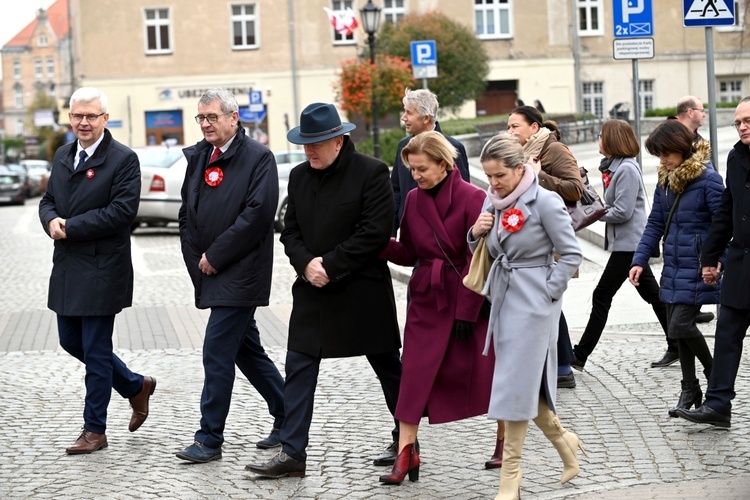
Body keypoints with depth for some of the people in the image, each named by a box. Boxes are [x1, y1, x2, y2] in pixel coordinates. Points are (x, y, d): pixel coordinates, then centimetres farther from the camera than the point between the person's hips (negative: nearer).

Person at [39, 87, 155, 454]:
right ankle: (136, 387, 33)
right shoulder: (63, 156, 12)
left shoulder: (123, 159, -11)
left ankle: (95, 430, 12)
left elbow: (122, 211, -19)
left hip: (101, 270, -8)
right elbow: (48, 200, 16)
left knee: (96, 351, -1)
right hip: (67, 269, 8)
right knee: (71, 341, 15)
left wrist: (70, 228, -18)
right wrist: (52, 221, -8)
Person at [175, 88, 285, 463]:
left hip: (239, 274, -8)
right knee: (246, 351, 14)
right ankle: (287, 417, 27)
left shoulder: (258, 158, -9)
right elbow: (187, 213, 15)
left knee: (217, 352, -9)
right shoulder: (197, 157, 12)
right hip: (211, 275, 8)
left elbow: (257, 214, -18)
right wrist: (197, 259, 3)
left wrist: (215, 255, -16)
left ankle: (209, 439, -2)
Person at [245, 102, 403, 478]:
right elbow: (290, 231, 9)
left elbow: (374, 233, -17)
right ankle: (292, 453, 3)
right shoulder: (299, 176, 7)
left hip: (362, 291, -5)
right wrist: (306, 264, -11)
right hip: (311, 291, 5)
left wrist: (329, 265, -18)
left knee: (389, 369, 10)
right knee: (298, 370, -1)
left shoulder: (371, 172, -11)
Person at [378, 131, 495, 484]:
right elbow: (409, 253, 9)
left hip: (468, 299, -4)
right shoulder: (414, 200, 5)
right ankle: (405, 453, -1)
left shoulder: (472, 198, -12)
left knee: (484, 371, 7)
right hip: (427, 298, 4)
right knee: (415, 373, -3)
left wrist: (467, 311, -15)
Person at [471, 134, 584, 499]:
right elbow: (487, 253, 17)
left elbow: (571, 254, -10)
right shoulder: (493, 202, 7)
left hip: (533, 303, -7)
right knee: (524, 382, 10)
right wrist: (476, 233, -3)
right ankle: (563, 440, 31)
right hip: (503, 298, 7)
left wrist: (547, 291, -12)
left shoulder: (545, 202, -13)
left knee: (516, 383, -7)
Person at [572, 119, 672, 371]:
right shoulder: (614, 167, 11)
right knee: (652, 293, 13)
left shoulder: (626, 169, -18)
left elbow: (622, 212, -22)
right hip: (629, 242, 10)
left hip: (628, 243, -10)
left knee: (601, 296, -6)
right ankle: (677, 345, 19)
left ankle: (579, 356, -3)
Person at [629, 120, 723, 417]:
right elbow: (655, 224, 13)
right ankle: (689, 390, 22)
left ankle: (714, 376, 11)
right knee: (677, 328, 10)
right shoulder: (665, 181, 9)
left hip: (697, 268, -7)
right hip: (673, 267, 7)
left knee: (680, 325, -13)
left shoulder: (707, 180, -12)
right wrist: (640, 260, 5)